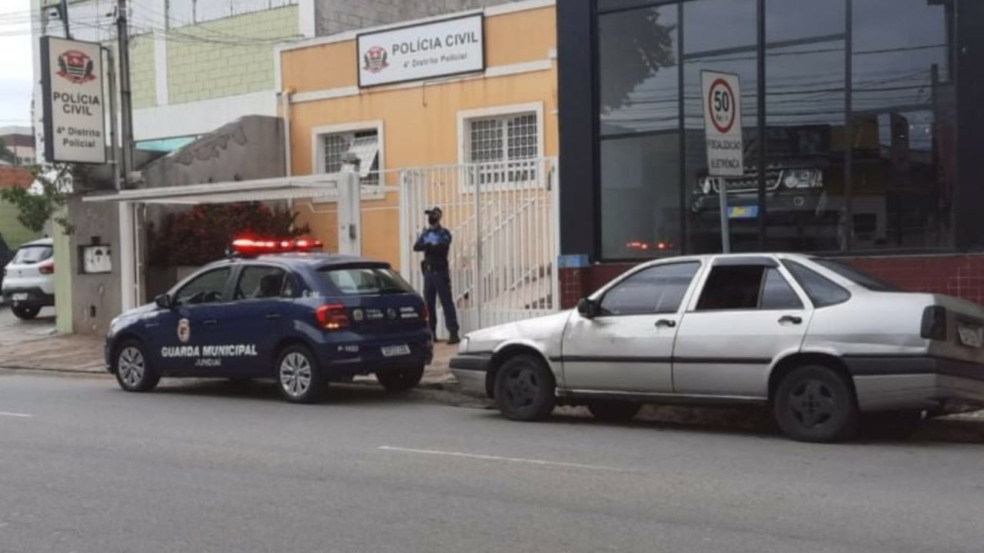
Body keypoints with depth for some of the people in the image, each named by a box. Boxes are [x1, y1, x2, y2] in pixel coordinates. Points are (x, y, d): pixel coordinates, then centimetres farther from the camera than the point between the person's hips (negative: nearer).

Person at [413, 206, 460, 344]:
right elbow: (416, 247, -2)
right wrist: (432, 245, -17)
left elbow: (443, 246, -22)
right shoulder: (425, 233, 14)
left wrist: (427, 246, -13)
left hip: (440, 271, -6)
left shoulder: (444, 233, -3)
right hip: (428, 271, 6)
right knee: (428, 303, 8)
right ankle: (431, 332, 16)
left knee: (447, 302, -8)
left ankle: (453, 333, -9)